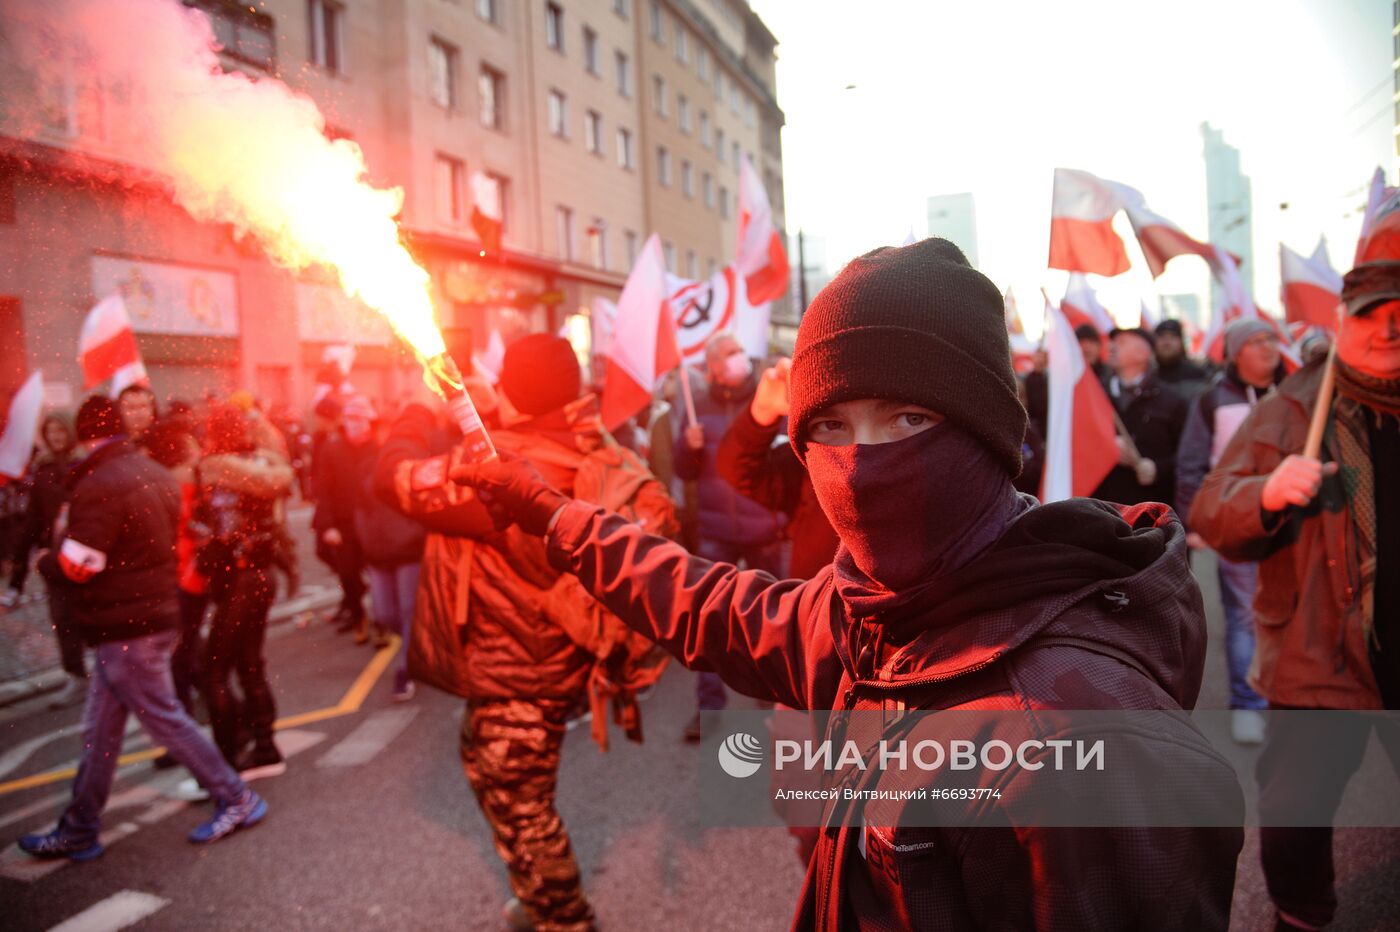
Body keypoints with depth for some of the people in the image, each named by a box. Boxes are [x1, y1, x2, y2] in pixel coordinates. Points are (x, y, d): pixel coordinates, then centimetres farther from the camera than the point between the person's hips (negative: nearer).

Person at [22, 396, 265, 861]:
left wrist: (45, 561, 0)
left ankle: (237, 800, 11)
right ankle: (78, 831, 27)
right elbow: (169, 542, 13)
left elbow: (77, 566, -20)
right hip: (156, 610, 9)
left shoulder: (99, 485, -19)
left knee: (164, 719, 2)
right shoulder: (155, 474, 8)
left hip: (124, 626, -9)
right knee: (100, 730, 16)